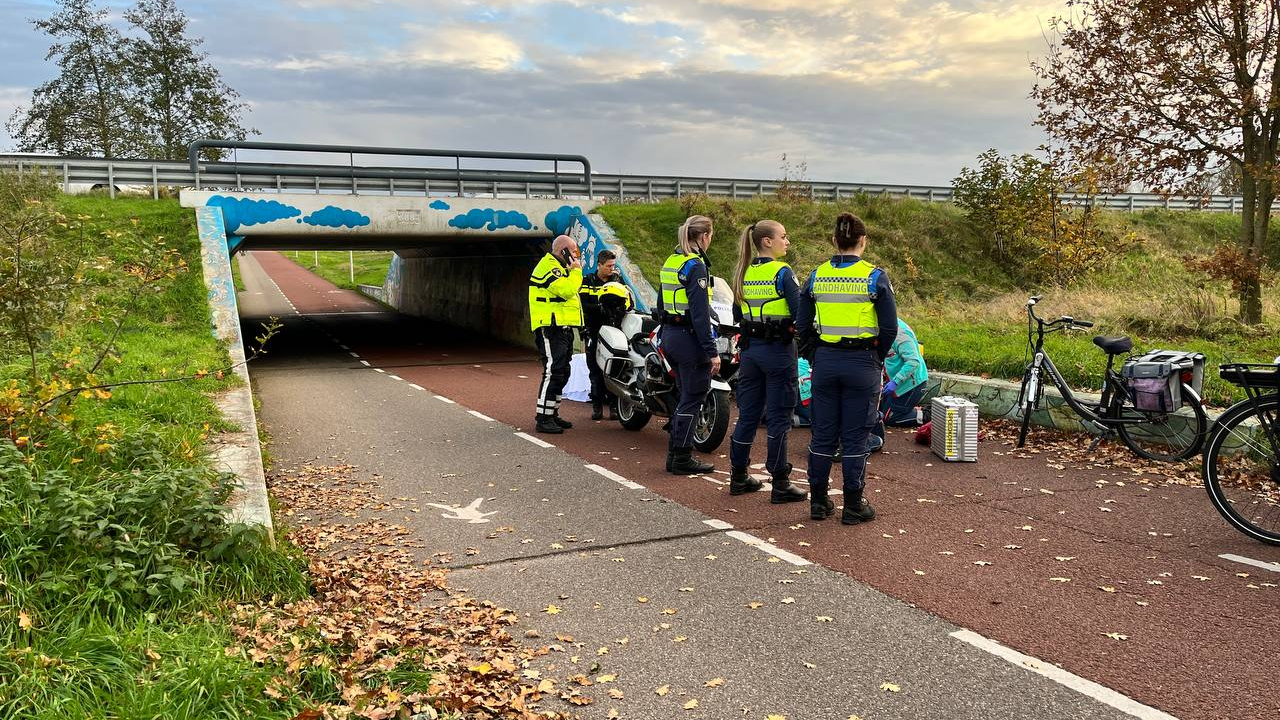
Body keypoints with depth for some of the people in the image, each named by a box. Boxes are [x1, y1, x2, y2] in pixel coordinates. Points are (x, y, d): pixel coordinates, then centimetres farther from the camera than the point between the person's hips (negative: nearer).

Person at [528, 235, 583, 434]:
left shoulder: (558, 266, 22)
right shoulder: (549, 266, -12)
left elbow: (571, 289, 24)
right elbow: (566, 290, -23)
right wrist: (575, 270, -13)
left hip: (563, 328, 11)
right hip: (551, 329, -11)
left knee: (562, 373, 15)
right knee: (553, 372, -15)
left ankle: (552, 414, 24)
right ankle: (543, 419, -14)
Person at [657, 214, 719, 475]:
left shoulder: (671, 261, 12)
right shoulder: (696, 266, -15)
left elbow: (662, 304, 18)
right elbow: (700, 312, -20)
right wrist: (712, 351, -20)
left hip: (669, 335, 9)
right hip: (689, 337, -9)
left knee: (685, 396, 17)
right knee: (692, 399, 0)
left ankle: (675, 455, 21)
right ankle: (682, 459, 6)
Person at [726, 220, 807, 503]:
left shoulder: (744, 273, 8)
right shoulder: (782, 272, -12)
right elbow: (799, 314, -16)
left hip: (750, 349, 6)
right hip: (779, 349, -6)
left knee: (747, 414, 14)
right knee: (778, 417, -1)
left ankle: (739, 476, 22)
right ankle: (780, 484, 5)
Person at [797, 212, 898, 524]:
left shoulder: (817, 276, 2)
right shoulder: (875, 277, -8)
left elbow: (803, 324, 5)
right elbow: (890, 327, -7)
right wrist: (878, 357, 8)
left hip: (825, 361, 3)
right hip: (862, 363, -3)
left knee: (823, 435, 11)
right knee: (855, 437, 4)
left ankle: (818, 502, 19)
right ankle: (853, 506, 12)